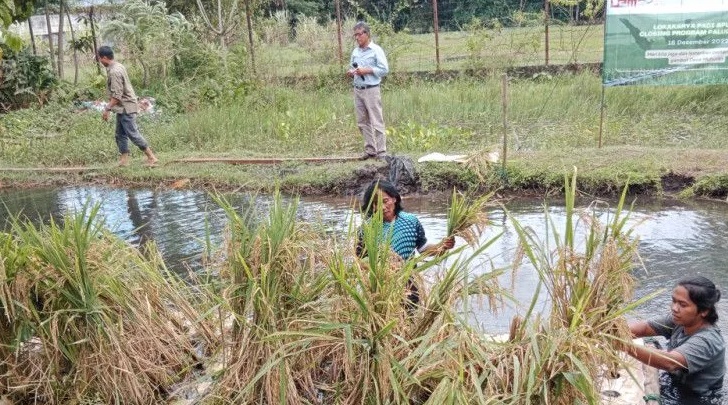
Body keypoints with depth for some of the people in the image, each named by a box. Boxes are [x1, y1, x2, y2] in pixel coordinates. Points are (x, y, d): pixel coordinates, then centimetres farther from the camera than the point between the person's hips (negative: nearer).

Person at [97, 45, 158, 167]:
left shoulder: (114, 72, -20)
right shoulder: (118, 66, 10)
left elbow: (117, 95, -24)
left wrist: (107, 109, -20)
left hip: (126, 107, -10)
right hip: (122, 108, 10)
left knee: (132, 133, -6)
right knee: (120, 134, 11)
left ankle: (151, 157, -1)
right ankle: (124, 159, 15)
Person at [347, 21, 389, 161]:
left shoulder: (376, 50, -4)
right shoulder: (355, 52, 13)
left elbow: (384, 69, -9)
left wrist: (367, 70, -16)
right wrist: (350, 73, 1)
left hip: (371, 90, -6)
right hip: (357, 90, 6)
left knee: (376, 122, -5)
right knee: (362, 122, 8)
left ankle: (381, 152, -1)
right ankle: (370, 149, 16)